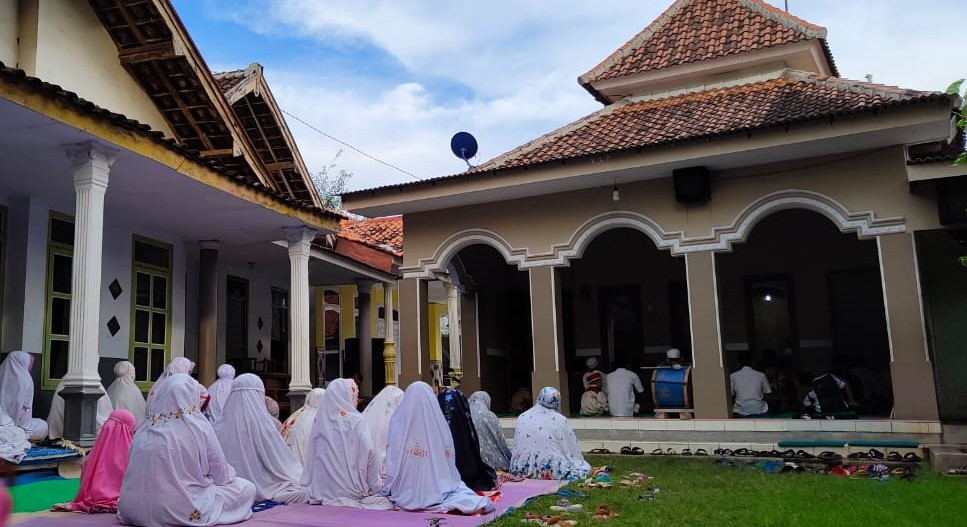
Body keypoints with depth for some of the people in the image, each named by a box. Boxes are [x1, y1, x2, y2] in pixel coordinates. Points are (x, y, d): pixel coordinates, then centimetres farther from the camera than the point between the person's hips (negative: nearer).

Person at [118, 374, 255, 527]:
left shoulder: (144, 428, 2)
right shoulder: (198, 426, -12)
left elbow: (137, 474, 10)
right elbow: (220, 474, -5)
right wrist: (229, 473, 18)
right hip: (184, 512, -6)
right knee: (247, 488, 10)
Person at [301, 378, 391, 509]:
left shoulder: (320, 421, 5)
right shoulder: (357, 421, -8)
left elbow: (312, 456, 11)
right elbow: (369, 452, -12)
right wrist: (376, 483, 0)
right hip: (351, 489, -5)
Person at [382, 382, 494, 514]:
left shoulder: (397, 422, -6)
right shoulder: (438, 422, -6)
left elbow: (392, 462, -3)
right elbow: (448, 462, 1)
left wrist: (388, 489, 10)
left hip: (404, 496, 2)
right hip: (435, 492, -1)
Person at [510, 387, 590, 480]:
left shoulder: (522, 417, 5)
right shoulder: (560, 420, -4)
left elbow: (515, 447, 11)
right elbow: (572, 448, 1)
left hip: (524, 469, 5)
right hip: (551, 469, -5)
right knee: (585, 467, 13)